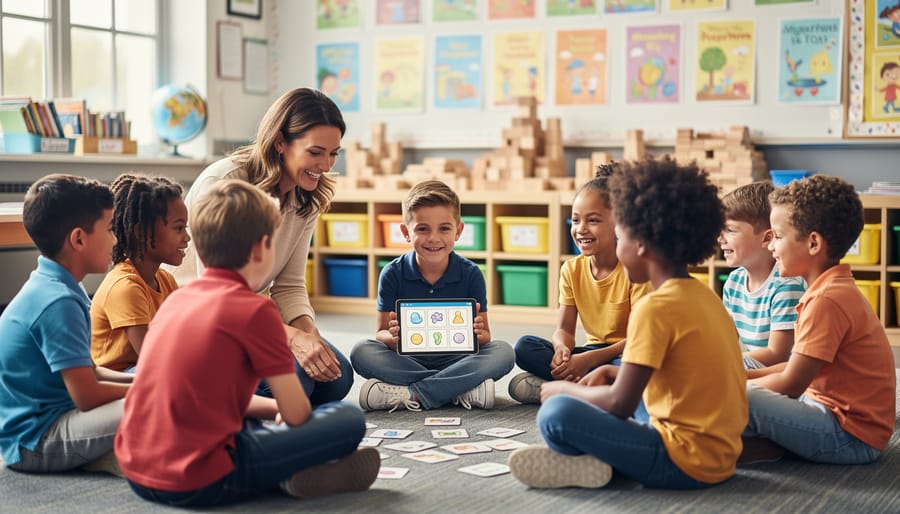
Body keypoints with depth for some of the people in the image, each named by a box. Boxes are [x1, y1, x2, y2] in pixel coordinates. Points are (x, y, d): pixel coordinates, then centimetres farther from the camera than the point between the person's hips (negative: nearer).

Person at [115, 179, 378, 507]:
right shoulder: (255, 309, -8)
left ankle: (286, 476, 8)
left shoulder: (177, 299, 14)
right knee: (350, 420, 2)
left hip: (136, 473, 8)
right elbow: (297, 415, -4)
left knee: (255, 425, 33)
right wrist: (281, 410, 18)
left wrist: (274, 407, 25)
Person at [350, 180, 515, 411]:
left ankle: (409, 394, -30)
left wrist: (478, 334, -28)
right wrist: (392, 337, -30)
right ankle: (463, 389, -30)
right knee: (361, 352, -27)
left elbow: (485, 336, -2)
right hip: (407, 360, 0)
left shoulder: (471, 274, -5)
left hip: (456, 358, 0)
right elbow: (381, 333, -5)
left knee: (504, 352, -25)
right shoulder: (393, 274, -5)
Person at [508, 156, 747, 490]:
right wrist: (621, 374, 15)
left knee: (557, 413, -18)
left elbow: (619, 405, -16)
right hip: (720, 455, 10)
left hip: (686, 463, -10)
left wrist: (564, 389, 1)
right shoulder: (704, 296, 11)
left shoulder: (655, 307, -17)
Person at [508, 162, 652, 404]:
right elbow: (564, 329, 0)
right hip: (591, 354, 5)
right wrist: (562, 348, -27)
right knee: (524, 347, -17)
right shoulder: (572, 269, 2)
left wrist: (590, 359, -30)